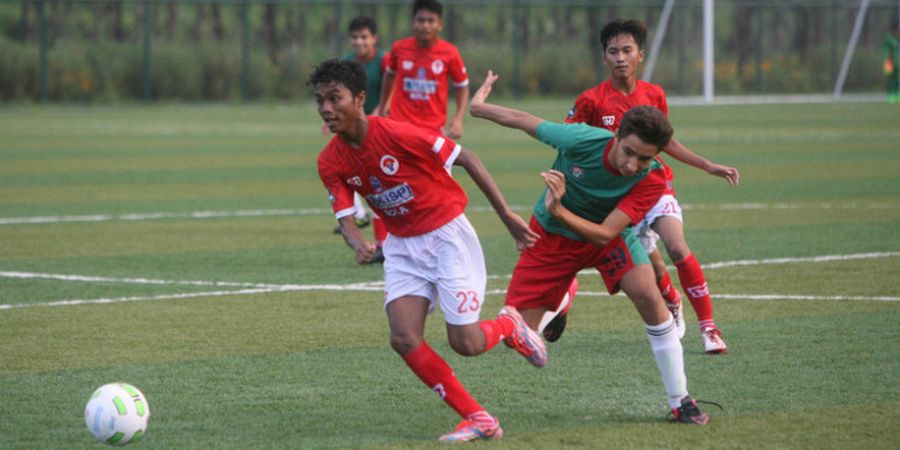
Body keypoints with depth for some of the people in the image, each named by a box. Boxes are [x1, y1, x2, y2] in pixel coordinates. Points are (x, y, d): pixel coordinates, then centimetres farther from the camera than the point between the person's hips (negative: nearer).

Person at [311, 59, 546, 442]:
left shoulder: (395, 134, -23)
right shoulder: (330, 162, -6)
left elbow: (467, 160, -16)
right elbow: (345, 216, -6)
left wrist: (506, 216, -15)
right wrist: (359, 244, -32)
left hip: (447, 235, -5)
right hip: (402, 247, 5)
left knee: (466, 344, -9)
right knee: (404, 339, -14)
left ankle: (509, 326, 28)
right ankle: (479, 420, -2)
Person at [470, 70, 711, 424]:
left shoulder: (652, 180, -29)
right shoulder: (582, 140, -32)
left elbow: (604, 234, -33)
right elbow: (523, 120, -14)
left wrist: (559, 211, -48)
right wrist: (479, 106, 1)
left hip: (606, 235, 0)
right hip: (551, 236, 0)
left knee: (649, 297, -23)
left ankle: (680, 402, -13)